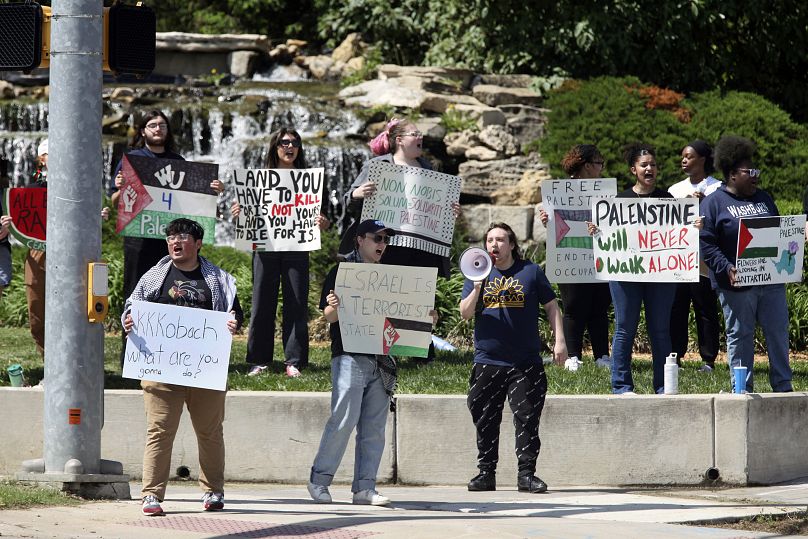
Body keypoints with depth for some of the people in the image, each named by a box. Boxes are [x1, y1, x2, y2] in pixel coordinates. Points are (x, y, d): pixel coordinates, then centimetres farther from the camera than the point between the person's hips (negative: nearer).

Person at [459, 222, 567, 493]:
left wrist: (559, 341, 0)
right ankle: (486, 473, 12)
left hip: (525, 363, -2)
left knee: (527, 419, -5)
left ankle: (526, 474, 0)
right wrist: (477, 288, -13)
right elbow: (465, 313, 3)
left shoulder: (530, 272, 6)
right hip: (487, 362, 2)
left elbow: (551, 307, 9)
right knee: (485, 421, 4)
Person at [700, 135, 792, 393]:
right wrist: (727, 269, -21)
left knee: (778, 333, 7)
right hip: (736, 284, -5)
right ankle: (743, 389, 9)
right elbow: (706, 243, -10)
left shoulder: (763, 198, 16)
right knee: (740, 337, 2)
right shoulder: (714, 203, -3)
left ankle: (783, 386, 15)